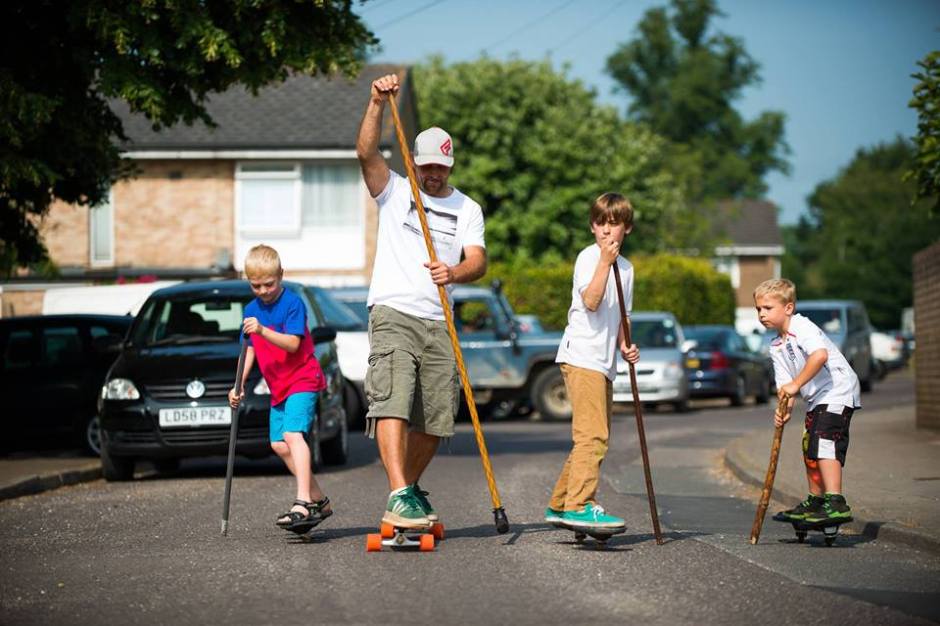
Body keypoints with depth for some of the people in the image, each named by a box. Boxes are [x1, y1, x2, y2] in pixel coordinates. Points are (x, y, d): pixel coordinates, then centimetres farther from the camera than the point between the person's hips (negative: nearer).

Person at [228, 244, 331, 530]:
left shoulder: (292, 303, -13)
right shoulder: (252, 310, 9)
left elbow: (292, 343, -24)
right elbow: (249, 350, 13)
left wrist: (262, 330, -37)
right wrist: (239, 386, 4)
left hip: (302, 380, -9)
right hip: (278, 387, 9)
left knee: (292, 433, -25)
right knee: (279, 444, 11)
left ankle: (303, 504, -35)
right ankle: (319, 501, 21)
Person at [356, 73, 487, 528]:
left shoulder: (467, 209, 14)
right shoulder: (394, 191, 8)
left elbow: (477, 260, -1)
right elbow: (366, 153, -10)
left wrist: (454, 273, -23)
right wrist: (377, 105, -23)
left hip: (439, 323, 4)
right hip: (393, 315, -4)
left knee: (435, 418, 6)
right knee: (392, 403, -19)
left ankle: (410, 489, 27)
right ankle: (399, 499, -29)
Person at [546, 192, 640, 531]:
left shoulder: (625, 267, 19)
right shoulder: (588, 257, -5)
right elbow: (591, 301, -20)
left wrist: (624, 345, 10)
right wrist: (605, 261, -23)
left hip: (603, 361, 9)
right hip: (581, 356, -9)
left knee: (594, 437, 12)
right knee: (592, 434, -19)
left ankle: (559, 505, 20)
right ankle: (579, 505, -23)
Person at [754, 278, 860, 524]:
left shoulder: (803, 327, -16)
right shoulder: (777, 347, 11)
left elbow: (820, 355, -34)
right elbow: (785, 383, 5)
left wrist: (796, 385, -32)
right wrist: (786, 407, -14)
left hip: (838, 391, -10)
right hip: (816, 398, 10)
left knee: (823, 443, -22)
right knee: (809, 448, 17)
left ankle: (836, 503, -29)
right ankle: (815, 502, 31)